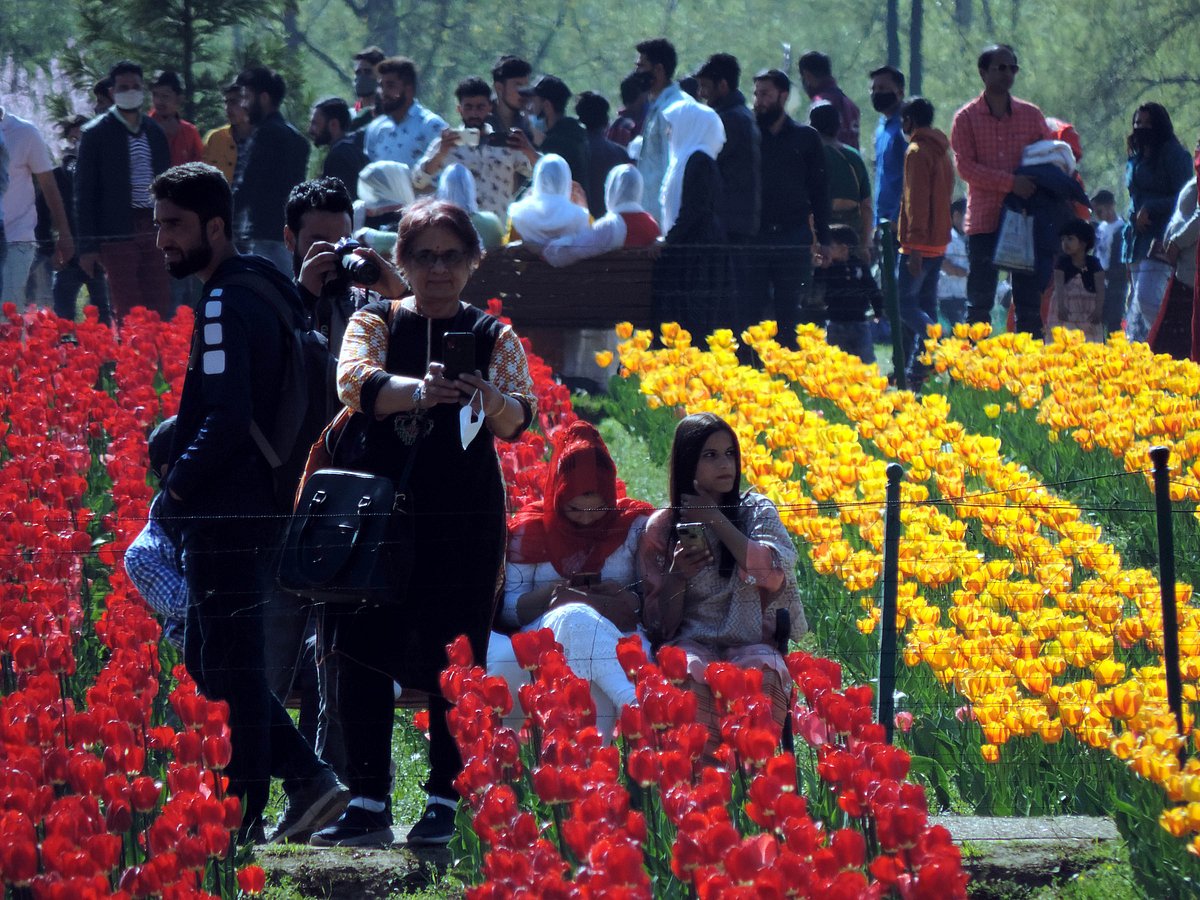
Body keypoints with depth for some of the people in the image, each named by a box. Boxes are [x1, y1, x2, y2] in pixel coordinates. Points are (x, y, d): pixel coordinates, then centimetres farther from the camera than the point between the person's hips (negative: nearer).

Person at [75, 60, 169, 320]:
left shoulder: (155, 132, 14)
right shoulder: (96, 133, -1)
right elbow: (84, 193, -3)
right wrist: (88, 247, -8)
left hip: (153, 228, 5)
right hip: (118, 231, -5)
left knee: (160, 311, 1)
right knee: (127, 315, -6)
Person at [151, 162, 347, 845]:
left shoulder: (226, 306, -17)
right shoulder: (265, 284, 13)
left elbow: (228, 421, -25)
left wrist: (177, 487, -13)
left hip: (228, 514, -10)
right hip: (258, 502, 10)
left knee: (229, 669, -2)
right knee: (210, 660, 16)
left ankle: (244, 820, 3)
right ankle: (310, 781, 14)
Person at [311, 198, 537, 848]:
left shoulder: (494, 337, 7)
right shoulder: (375, 323, 8)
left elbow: (519, 416, -8)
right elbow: (356, 382, -14)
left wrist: (492, 402, -33)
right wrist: (420, 390, -34)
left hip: (463, 515, -1)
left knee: (450, 660, -2)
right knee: (362, 653, -2)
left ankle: (446, 801, 5)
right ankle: (367, 805, 2)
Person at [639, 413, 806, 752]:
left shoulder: (757, 511, 11)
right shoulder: (661, 527, 9)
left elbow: (772, 574, -11)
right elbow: (660, 625, 7)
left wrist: (716, 520, -6)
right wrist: (676, 575, -12)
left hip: (750, 643, 0)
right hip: (691, 643, 0)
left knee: (764, 672, -36)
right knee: (689, 674, -37)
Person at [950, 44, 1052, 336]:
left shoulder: (1032, 115, 9)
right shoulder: (966, 118, 2)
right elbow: (965, 167, -7)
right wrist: (1010, 183, -16)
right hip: (984, 220, -2)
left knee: (1029, 297, 2)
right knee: (980, 300, -1)